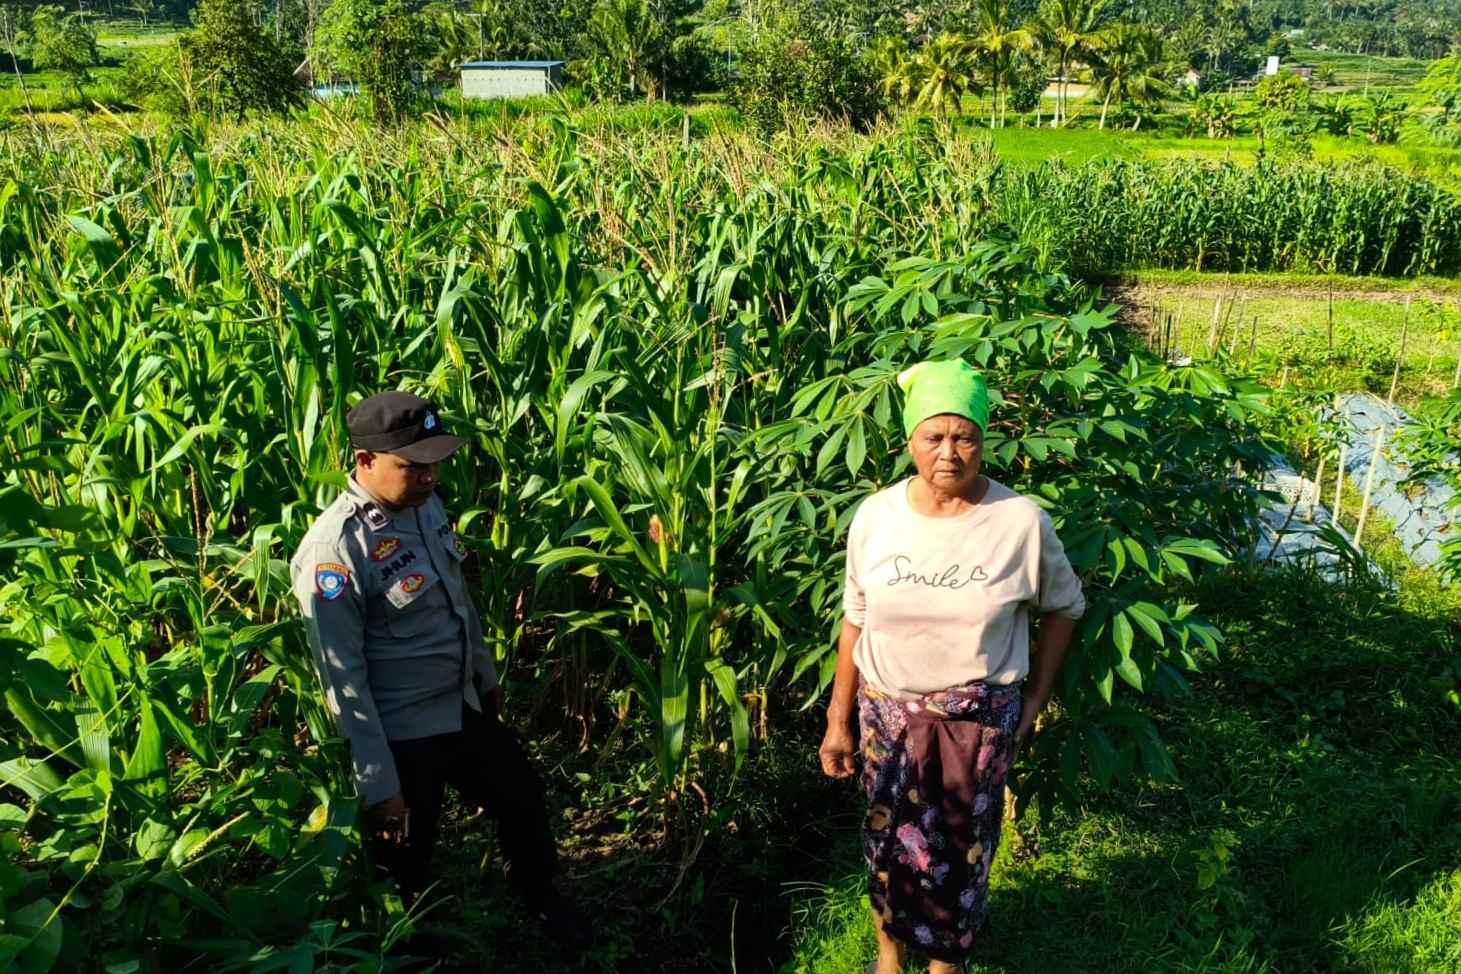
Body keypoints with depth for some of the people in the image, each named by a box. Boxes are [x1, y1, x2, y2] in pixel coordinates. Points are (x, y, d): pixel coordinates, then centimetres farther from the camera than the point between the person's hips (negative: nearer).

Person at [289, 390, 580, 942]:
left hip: (467, 707, 8)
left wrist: (486, 675, 21)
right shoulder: (334, 548, -27)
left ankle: (538, 895, 54)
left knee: (524, 799, 26)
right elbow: (343, 678, -23)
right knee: (406, 865, 16)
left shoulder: (426, 504, -4)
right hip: (401, 735, -7)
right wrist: (379, 784, -19)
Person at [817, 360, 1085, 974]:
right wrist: (838, 721, 3)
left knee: (963, 848, 14)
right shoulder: (875, 516, -10)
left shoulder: (1022, 521, -14)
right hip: (890, 710, 1)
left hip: (981, 715, -1)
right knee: (891, 839, 14)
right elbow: (855, 620, 0)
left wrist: (1036, 699, 2)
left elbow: (1064, 605, 2)